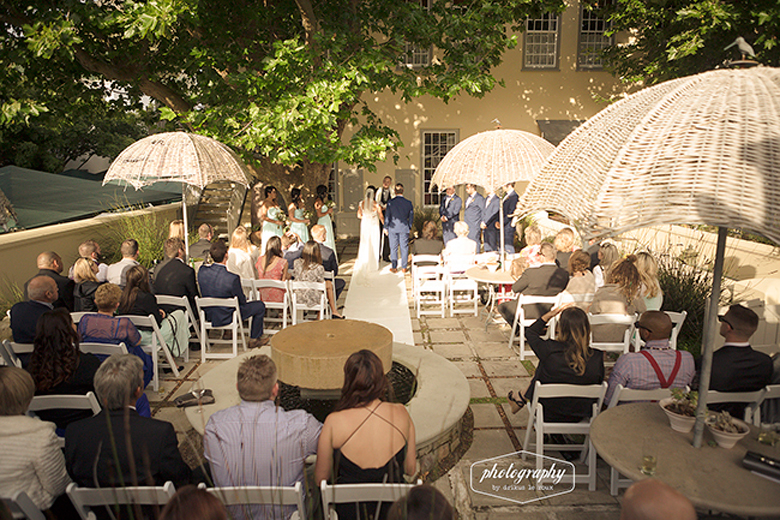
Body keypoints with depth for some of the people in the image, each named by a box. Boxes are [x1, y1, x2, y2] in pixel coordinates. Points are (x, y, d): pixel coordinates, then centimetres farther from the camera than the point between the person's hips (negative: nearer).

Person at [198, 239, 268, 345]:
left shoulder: (202, 271, -17)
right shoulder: (232, 278, -33)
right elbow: (242, 301, -15)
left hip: (208, 315, 7)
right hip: (226, 317, -6)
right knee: (260, 306, 12)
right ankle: (254, 339, 26)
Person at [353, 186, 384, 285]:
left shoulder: (361, 203, -9)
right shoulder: (376, 205, -16)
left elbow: (359, 215, 2)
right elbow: (381, 217, -9)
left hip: (364, 225, 2)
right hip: (374, 226, -2)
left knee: (364, 245, 11)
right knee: (374, 245, 11)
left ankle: (363, 265, 8)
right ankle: (373, 265, 21)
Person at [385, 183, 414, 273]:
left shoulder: (390, 202, -10)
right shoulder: (408, 203, -6)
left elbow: (387, 216, -5)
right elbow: (411, 217, 2)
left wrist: (386, 227, 8)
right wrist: (409, 227, 17)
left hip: (393, 228, -1)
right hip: (404, 228, 1)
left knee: (393, 248, 8)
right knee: (404, 248, 9)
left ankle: (394, 268, 14)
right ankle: (404, 268, 15)